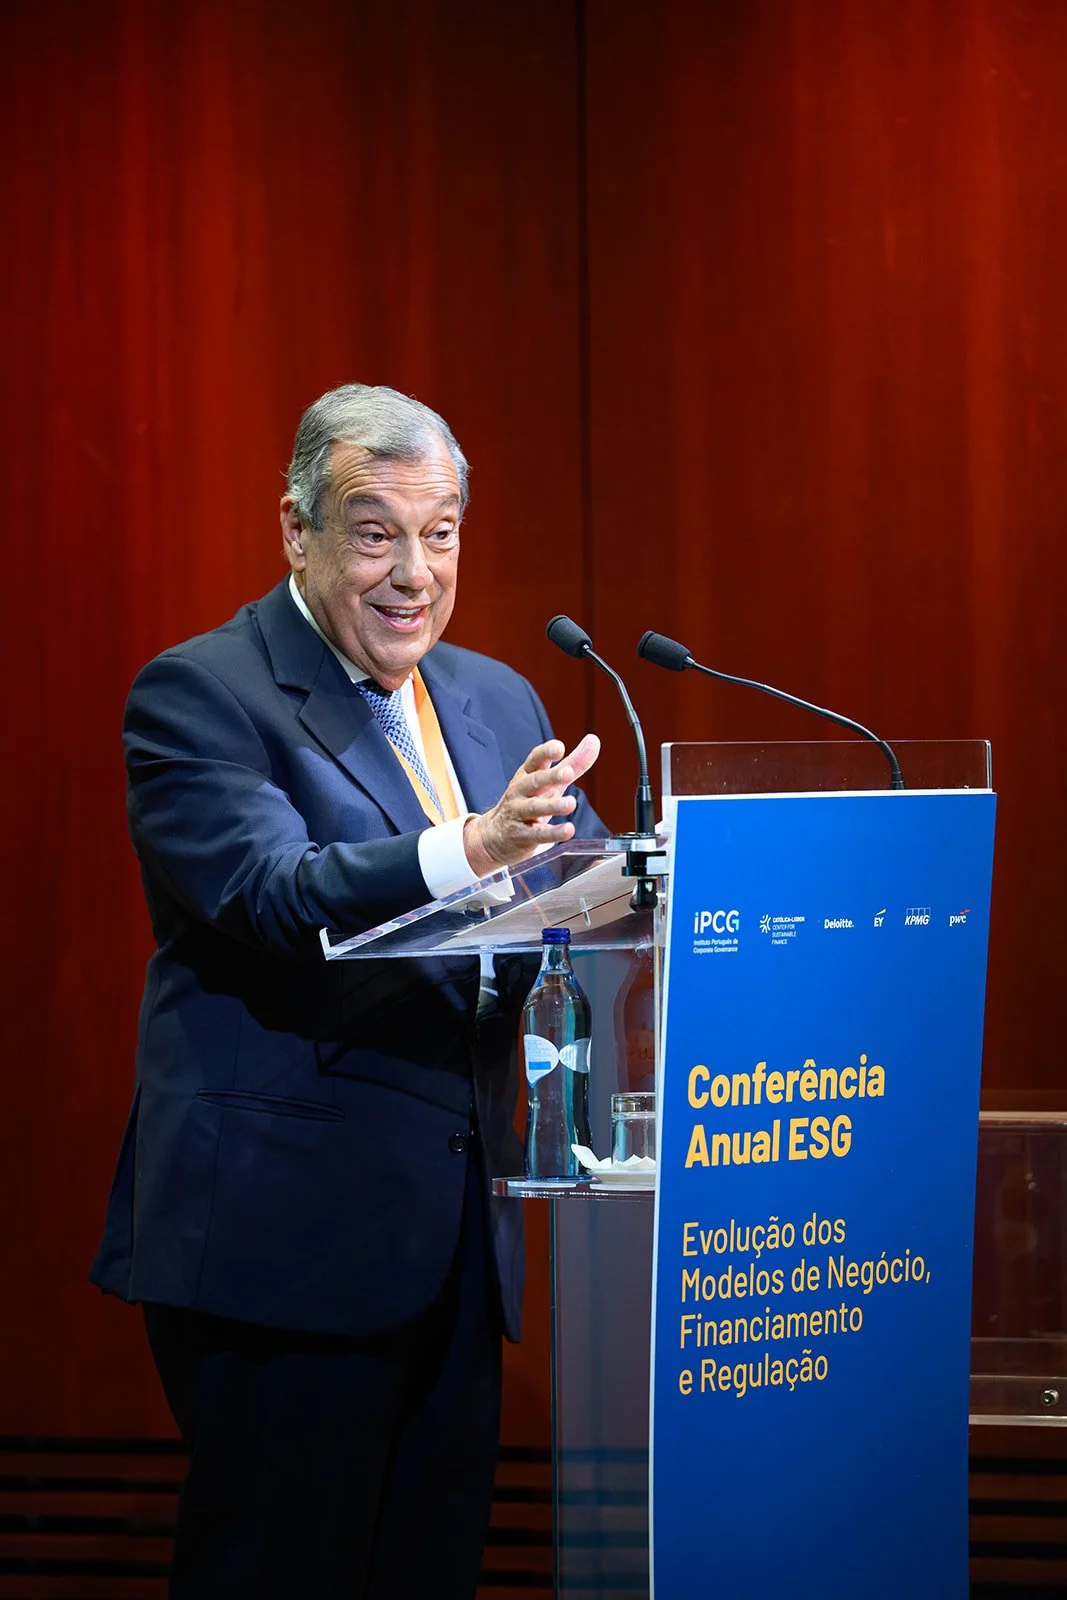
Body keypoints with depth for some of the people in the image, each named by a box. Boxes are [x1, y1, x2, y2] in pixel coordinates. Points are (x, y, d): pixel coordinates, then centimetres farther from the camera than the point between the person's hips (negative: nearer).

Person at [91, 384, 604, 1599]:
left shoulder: (496, 700, 15)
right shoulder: (197, 696, -6)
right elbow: (273, 898, -21)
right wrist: (469, 849, -37)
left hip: (456, 1228, 7)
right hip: (285, 1234, -7)